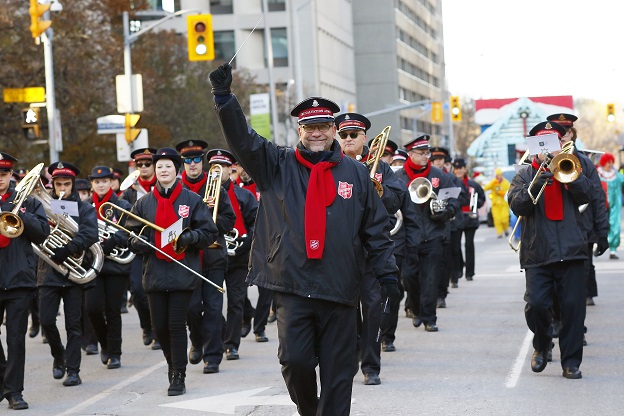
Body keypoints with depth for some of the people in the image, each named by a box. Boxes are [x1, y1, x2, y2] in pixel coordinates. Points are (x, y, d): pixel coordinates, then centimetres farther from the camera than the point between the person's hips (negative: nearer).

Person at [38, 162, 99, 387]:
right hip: (49, 273, 2)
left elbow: (89, 236, -11)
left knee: (73, 324, 0)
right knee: (46, 320, -5)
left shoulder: (85, 209, 4)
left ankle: (73, 370, 6)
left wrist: (65, 250, -22)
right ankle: (59, 356, 21)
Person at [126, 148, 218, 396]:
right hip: (155, 272, 3)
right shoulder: (144, 203, 10)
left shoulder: (192, 200, 2)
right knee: (159, 326, 5)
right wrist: (138, 242, -8)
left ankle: (178, 376, 4)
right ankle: (173, 364, 29)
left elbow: (209, 233, 2)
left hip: (183, 272, -3)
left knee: (176, 324, -5)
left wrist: (189, 237, -16)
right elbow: (131, 233, 15)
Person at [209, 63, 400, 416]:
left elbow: (377, 229, 11)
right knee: (295, 360, -9)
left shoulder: (355, 173, 8)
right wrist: (224, 96, -20)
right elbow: (243, 139, -7)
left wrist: (388, 273, 6)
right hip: (292, 286, -1)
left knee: (338, 372, 3)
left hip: (340, 291, 1)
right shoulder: (277, 165, 6)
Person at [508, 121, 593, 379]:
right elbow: (516, 205, -4)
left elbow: (586, 194, -2)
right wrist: (535, 187, -21)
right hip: (537, 253, -1)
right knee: (536, 304, -11)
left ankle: (571, 362, 4)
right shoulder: (525, 175, 12)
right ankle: (542, 343, 17)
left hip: (571, 251, 1)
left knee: (573, 306, -4)